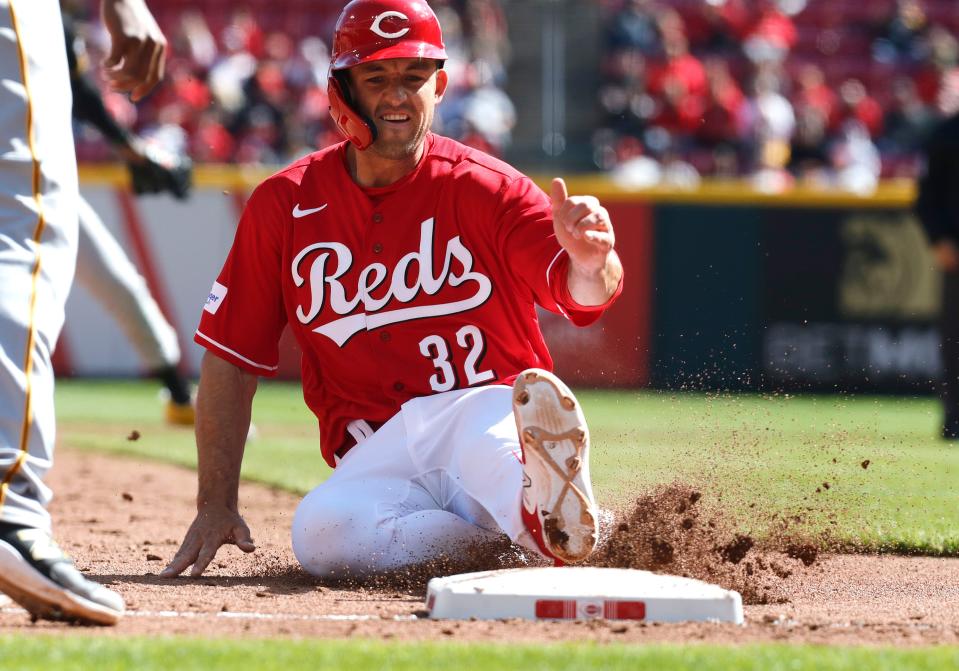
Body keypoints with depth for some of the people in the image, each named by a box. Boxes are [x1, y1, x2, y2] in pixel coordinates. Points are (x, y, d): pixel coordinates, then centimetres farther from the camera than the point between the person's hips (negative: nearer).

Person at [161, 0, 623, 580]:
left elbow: (586, 293, -17)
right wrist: (216, 506, 2)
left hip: (489, 413, -2)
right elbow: (230, 360, 10)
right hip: (378, 456, 2)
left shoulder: (485, 189, -1)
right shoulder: (286, 205, 7)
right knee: (323, 533, -33)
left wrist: (591, 264, -43)